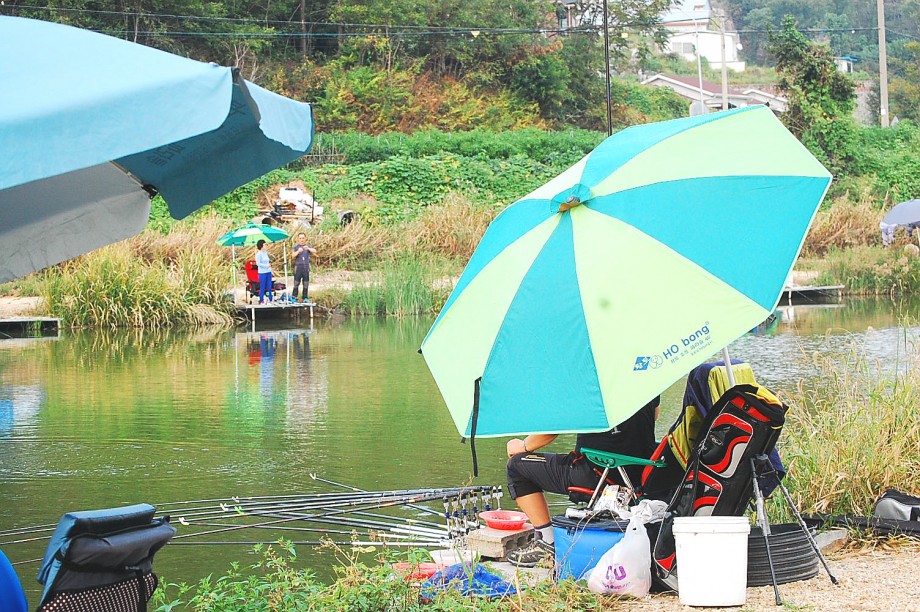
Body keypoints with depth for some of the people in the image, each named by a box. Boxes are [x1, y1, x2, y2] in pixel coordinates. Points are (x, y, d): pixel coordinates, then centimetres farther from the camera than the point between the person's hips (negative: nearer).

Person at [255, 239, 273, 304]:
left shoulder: (266, 252, 11)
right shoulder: (259, 254, -9)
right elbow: (258, 263, -14)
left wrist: (270, 263, 7)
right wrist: (266, 265, -15)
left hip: (268, 272, 7)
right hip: (262, 272, -7)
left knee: (269, 287, 7)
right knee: (262, 287, -3)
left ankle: (270, 300, 12)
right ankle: (261, 300, 4)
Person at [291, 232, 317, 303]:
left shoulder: (308, 246, 9)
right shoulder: (296, 247, 6)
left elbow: (315, 251, -9)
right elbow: (293, 256, -6)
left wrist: (308, 248, -28)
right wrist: (298, 251, -25)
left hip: (306, 267, 2)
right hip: (298, 267, -2)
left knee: (306, 283, 3)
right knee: (296, 283, -6)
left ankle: (305, 298, 9)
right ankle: (294, 297, -1)